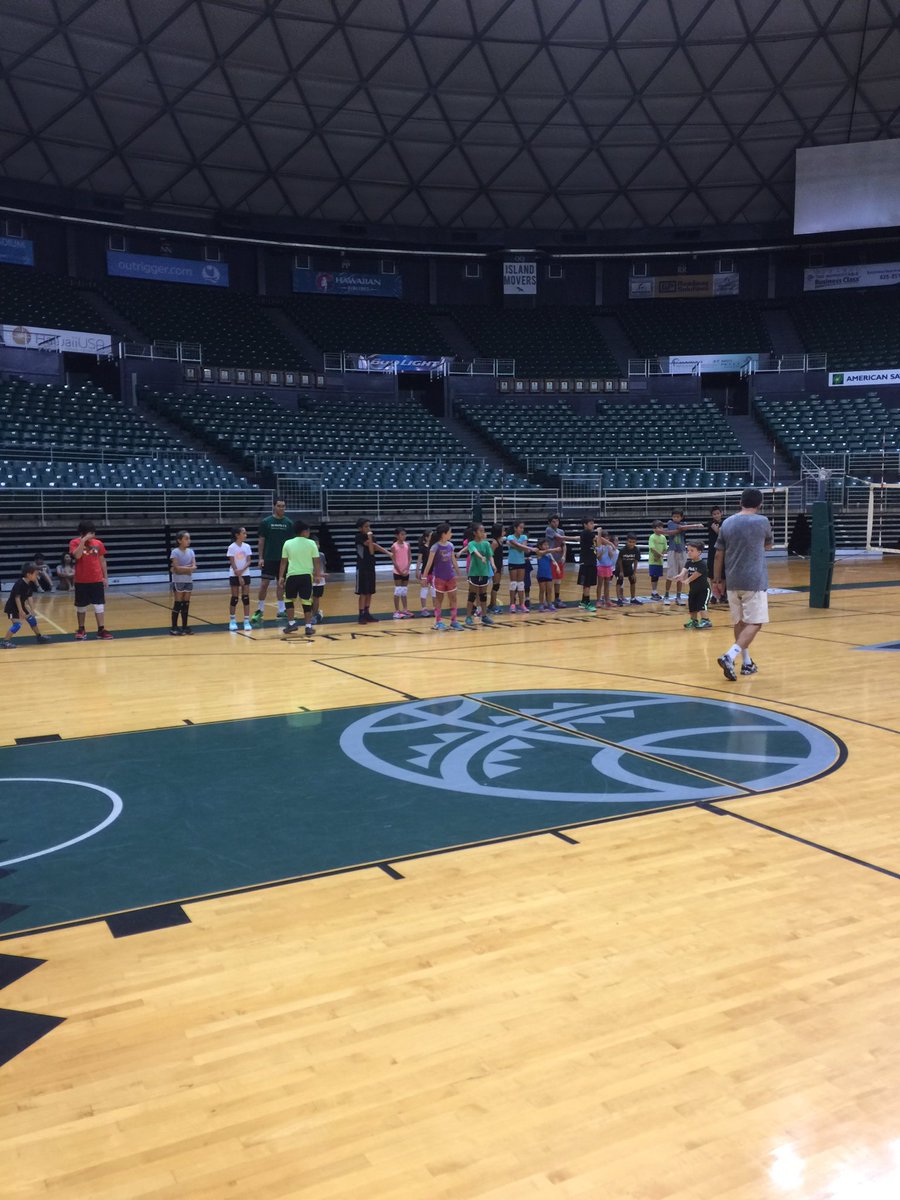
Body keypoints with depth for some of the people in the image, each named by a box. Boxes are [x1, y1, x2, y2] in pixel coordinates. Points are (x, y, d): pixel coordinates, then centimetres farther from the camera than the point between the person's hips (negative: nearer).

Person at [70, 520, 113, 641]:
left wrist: (105, 577, 9)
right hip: (81, 581, -2)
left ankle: (101, 630, 4)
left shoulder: (98, 543, 4)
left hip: (97, 580, 2)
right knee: (81, 606, 8)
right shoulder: (75, 542, -6)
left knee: (99, 604, 0)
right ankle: (81, 630, 20)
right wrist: (83, 541, -26)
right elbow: (77, 555, -24)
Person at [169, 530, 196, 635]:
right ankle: (174, 627, 2)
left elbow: (194, 567, -4)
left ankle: (185, 626, 15)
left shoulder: (191, 551, 6)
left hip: (188, 581, 5)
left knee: (186, 604, 8)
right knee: (177, 604, -3)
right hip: (178, 581, -5)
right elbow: (176, 568, -18)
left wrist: (182, 568, -16)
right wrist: (188, 568, -13)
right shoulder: (175, 552, -9)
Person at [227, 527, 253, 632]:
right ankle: (232, 621, 12)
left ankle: (246, 621, 3)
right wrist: (239, 576, -14)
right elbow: (232, 563, -10)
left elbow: (248, 561, -1)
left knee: (246, 597, 0)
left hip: (245, 574, 3)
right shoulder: (232, 547, -8)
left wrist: (242, 570, -17)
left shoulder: (247, 546, 2)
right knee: (234, 598, 2)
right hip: (234, 575, -3)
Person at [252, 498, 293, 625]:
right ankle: (260, 610, 6)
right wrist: (260, 558, -7)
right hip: (269, 559, -2)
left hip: (283, 559, 2)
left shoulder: (289, 523, 3)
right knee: (264, 584, -4)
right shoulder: (265, 522, -3)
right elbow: (261, 541, -1)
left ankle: (281, 610, 14)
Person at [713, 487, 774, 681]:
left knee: (739, 622, 15)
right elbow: (769, 545, 14)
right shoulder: (762, 522, -5)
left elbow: (719, 555, 6)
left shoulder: (727, 523, 5)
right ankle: (729, 656, -20)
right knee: (754, 623, -3)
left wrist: (717, 580, 12)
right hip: (754, 581, -5)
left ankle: (746, 663, 21)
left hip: (733, 582, 5)